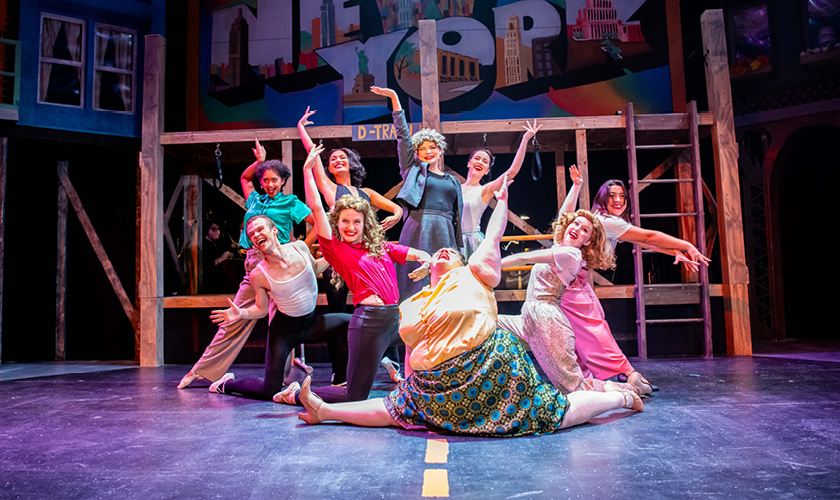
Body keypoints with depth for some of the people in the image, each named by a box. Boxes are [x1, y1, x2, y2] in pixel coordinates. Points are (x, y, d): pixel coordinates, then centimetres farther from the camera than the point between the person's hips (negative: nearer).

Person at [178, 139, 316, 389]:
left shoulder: (290, 203, 7)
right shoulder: (255, 200, 21)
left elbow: (318, 222, 3)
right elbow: (244, 178, 40)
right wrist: (260, 161, 26)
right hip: (253, 265, 5)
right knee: (234, 319, 8)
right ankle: (202, 370, 14)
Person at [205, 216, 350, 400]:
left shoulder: (299, 247, -10)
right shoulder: (258, 275, -19)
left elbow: (315, 268, 12)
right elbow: (261, 309, -5)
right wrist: (240, 313, -25)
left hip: (312, 323, 4)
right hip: (284, 330, -3)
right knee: (269, 392, -4)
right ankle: (227, 383, 27)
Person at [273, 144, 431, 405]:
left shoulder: (380, 247, 17)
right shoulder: (335, 248, 1)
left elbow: (419, 255, 15)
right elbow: (316, 208, -5)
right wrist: (308, 170, -2)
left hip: (394, 318, 6)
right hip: (369, 318, -6)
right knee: (354, 398, -4)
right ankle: (297, 394, 18)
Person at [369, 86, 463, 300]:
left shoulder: (453, 182, 20)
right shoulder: (414, 171, 12)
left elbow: (457, 217, 19)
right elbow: (403, 134, 8)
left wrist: (460, 248, 14)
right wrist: (394, 98, 5)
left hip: (445, 234, 3)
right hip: (418, 231, -3)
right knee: (416, 281, -8)